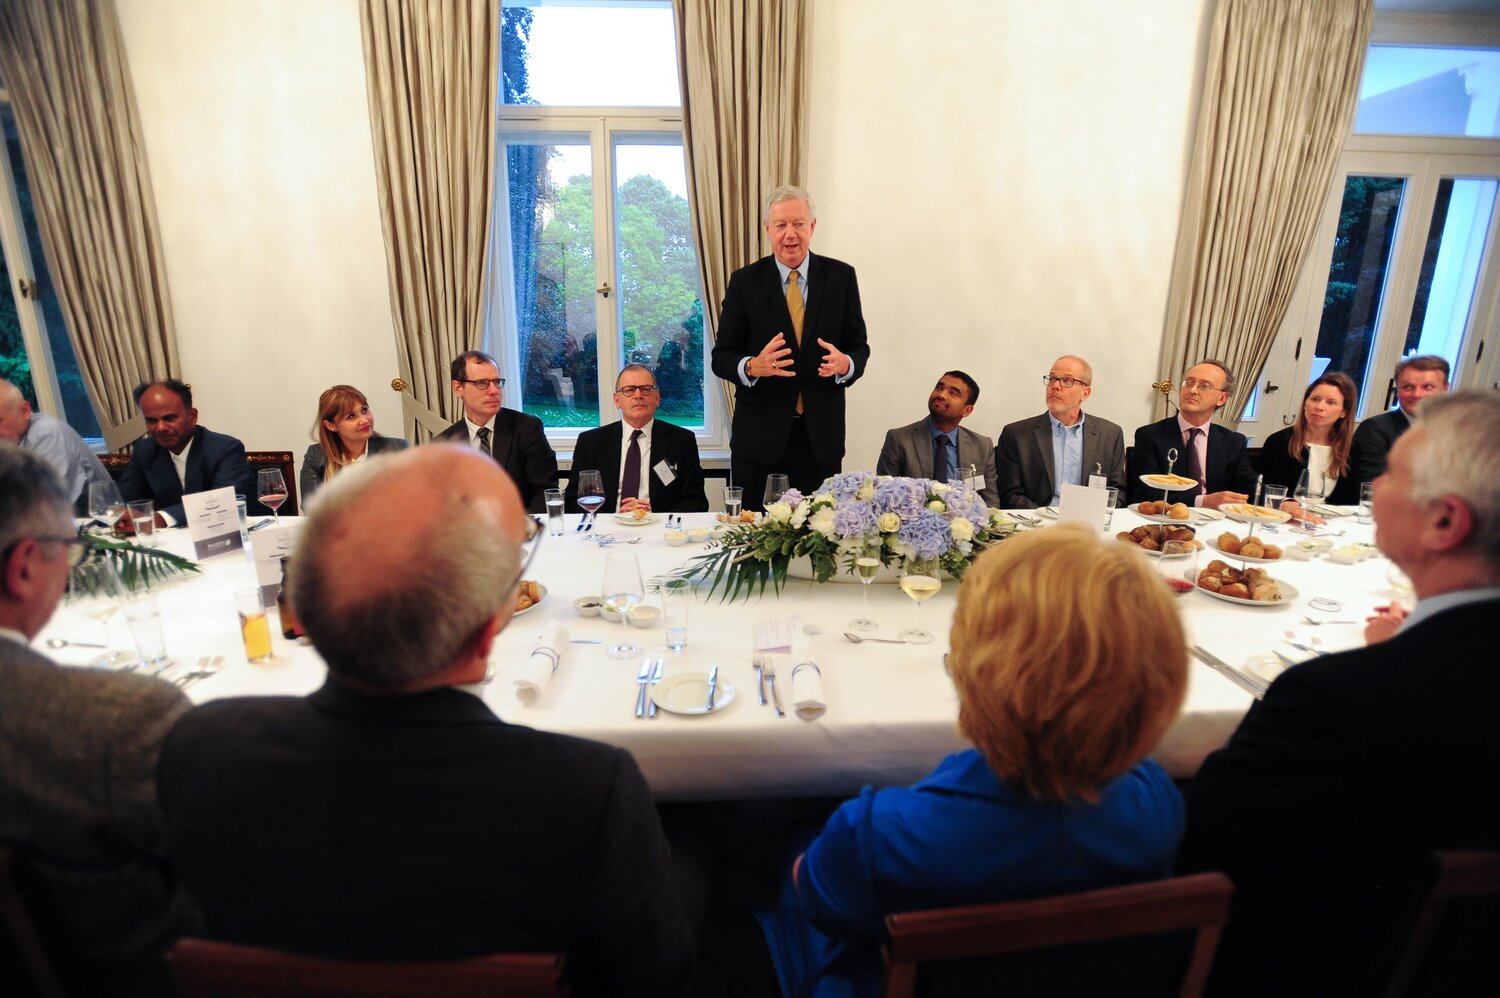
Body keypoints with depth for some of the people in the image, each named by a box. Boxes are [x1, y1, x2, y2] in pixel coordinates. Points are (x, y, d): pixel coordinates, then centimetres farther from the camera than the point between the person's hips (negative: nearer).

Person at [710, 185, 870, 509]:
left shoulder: (840, 276, 3)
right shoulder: (744, 281, 0)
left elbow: (859, 346, 6)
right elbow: (721, 357, -1)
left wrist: (845, 364, -18)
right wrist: (753, 367, -23)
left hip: (821, 433, 1)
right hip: (759, 433, -1)